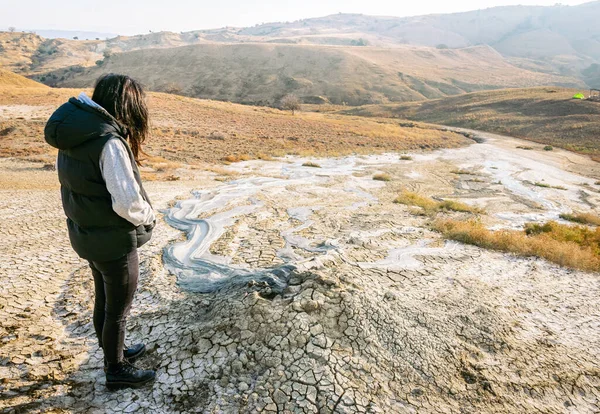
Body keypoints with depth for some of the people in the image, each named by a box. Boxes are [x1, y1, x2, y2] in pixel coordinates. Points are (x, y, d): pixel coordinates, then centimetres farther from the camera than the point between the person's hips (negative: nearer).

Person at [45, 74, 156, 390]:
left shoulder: (73, 133, -1)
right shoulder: (109, 142, -27)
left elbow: (69, 178, 11)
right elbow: (128, 202, -31)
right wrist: (148, 217, -11)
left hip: (84, 232, 8)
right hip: (114, 241, -8)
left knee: (104, 298, 25)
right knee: (118, 309, 12)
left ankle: (113, 352, 47)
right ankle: (116, 371, 34)